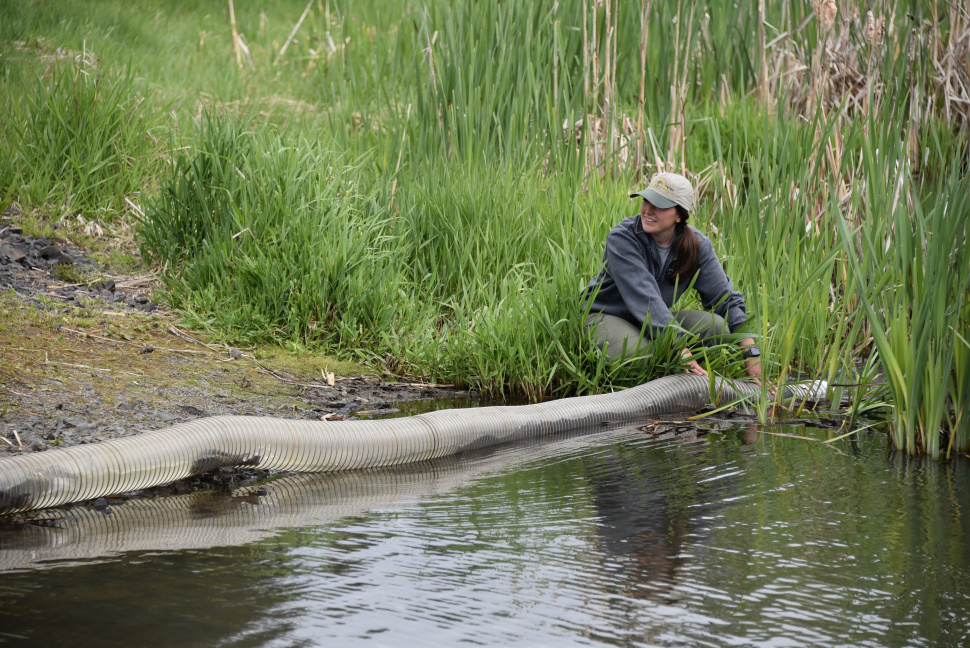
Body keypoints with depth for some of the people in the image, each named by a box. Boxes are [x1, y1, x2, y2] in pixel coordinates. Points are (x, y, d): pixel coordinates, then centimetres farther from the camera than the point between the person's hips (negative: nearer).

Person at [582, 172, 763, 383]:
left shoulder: (697, 245, -9)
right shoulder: (622, 238, -24)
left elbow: (725, 297, -7)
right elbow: (644, 298, -35)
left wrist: (751, 353, -19)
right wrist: (681, 349, -45)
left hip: (659, 319, 5)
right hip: (606, 316, -5)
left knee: (717, 326, -20)